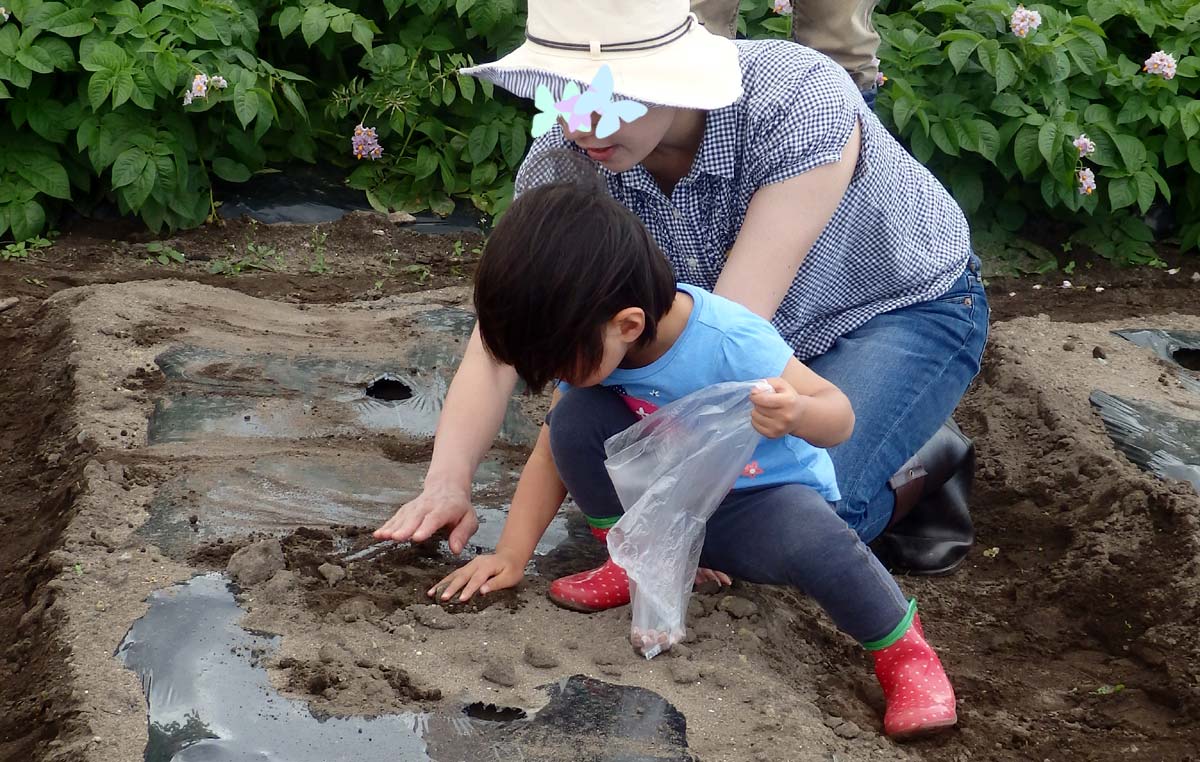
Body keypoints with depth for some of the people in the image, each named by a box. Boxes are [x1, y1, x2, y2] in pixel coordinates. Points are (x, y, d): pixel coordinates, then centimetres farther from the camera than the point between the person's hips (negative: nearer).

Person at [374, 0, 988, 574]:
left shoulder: (800, 104, -36)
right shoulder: (564, 156, -22)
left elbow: (734, 322, -38)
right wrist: (448, 482, -37)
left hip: (903, 309, -6)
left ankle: (921, 470, 6)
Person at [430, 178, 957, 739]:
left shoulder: (729, 342, -33)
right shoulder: (587, 349, -15)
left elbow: (839, 415, -26)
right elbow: (553, 452, -3)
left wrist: (796, 413, -49)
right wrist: (511, 555, -8)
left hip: (760, 499, -5)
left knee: (811, 540, -39)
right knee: (575, 418, -20)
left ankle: (901, 649, -10)